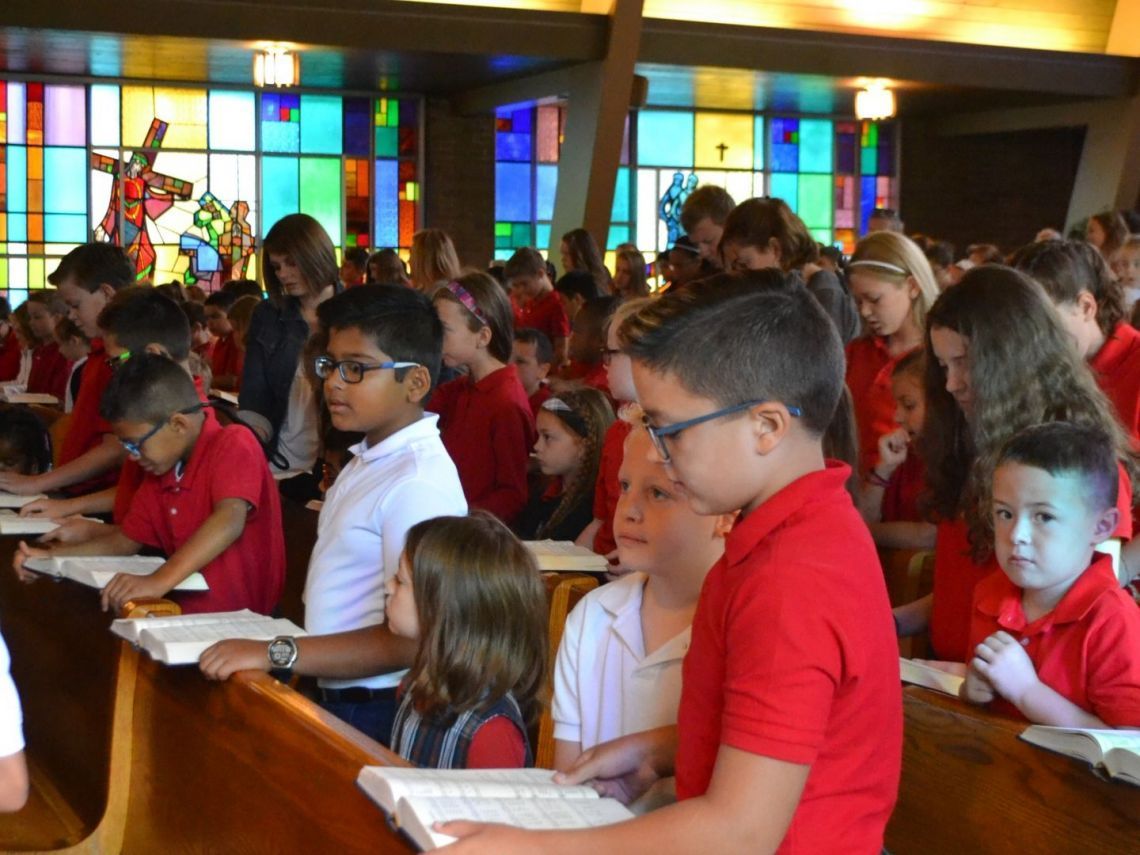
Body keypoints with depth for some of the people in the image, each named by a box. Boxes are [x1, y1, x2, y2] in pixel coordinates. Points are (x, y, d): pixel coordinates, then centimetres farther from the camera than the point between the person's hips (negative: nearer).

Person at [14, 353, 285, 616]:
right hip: (186, 614, 8)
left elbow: (230, 520, -30)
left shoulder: (234, 445, -14)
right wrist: (51, 556, 11)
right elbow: (126, 541, 22)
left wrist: (159, 581, -41)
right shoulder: (160, 471, 12)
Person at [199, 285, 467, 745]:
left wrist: (276, 654, -23)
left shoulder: (420, 482, -19)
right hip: (334, 702, 8)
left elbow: (410, 641, -23)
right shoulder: (369, 461, 11)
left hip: (375, 715, -8)